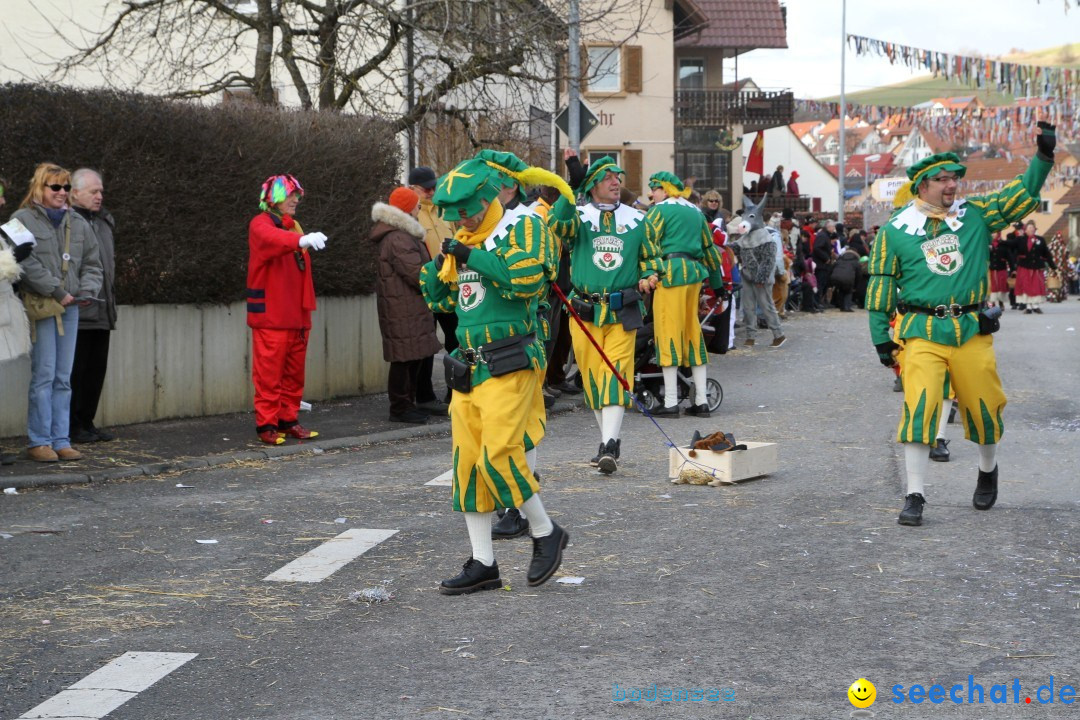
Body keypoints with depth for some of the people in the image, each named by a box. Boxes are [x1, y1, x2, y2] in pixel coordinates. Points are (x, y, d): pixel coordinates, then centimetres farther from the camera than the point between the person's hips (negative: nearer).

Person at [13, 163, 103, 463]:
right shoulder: (23, 220, -3)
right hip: (39, 307, -5)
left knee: (63, 378, 7)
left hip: (70, 306, 5)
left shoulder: (77, 223, 15)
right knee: (43, 375, -6)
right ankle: (39, 442, -1)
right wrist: (57, 292, -14)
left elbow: (93, 262, 17)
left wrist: (87, 290, -2)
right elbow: (28, 264, -12)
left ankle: (61, 441, 11)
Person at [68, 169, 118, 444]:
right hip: (77, 312, -8)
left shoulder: (104, 221, 18)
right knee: (76, 369, -4)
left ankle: (86, 422, 19)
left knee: (97, 368, 11)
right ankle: (72, 426, 2)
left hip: (101, 312, 8)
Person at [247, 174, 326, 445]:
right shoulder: (260, 225, -6)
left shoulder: (293, 227, 20)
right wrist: (302, 240, -49)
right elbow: (273, 239, -31)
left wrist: (306, 306, 12)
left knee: (294, 372, 10)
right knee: (270, 372, -6)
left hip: (296, 315, 8)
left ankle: (288, 420, 18)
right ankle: (266, 425, -2)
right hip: (270, 315, -8)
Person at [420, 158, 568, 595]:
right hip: (468, 366, 8)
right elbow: (440, 300, 21)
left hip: (509, 365, -8)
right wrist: (438, 266, 2)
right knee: (468, 462, 5)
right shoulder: (462, 242, 18)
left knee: (498, 454, -15)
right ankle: (483, 565, 11)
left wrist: (474, 257, -18)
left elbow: (529, 279, -22)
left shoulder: (521, 228, -4)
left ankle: (546, 533, 7)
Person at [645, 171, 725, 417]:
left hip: (671, 272, -7)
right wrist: (717, 281, 32)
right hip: (695, 272, 7)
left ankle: (670, 403, -7)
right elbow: (709, 246, 26)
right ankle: (701, 400, 11)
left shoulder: (659, 210, 0)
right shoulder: (695, 212, 21)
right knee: (693, 333, 11)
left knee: (668, 332, -5)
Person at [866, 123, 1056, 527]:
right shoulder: (896, 230, 1)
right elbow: (880, 285, 5)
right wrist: (880, 338, 2)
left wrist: (1043, 156, -6)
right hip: (922, 332, -2)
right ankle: (914, 497, -7)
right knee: (919, 407, -14)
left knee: (983, 405, 8)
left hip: (972, 330, 2)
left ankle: (988, 471, 38)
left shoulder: (976, 214, 7)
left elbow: (1023, 195, 7)